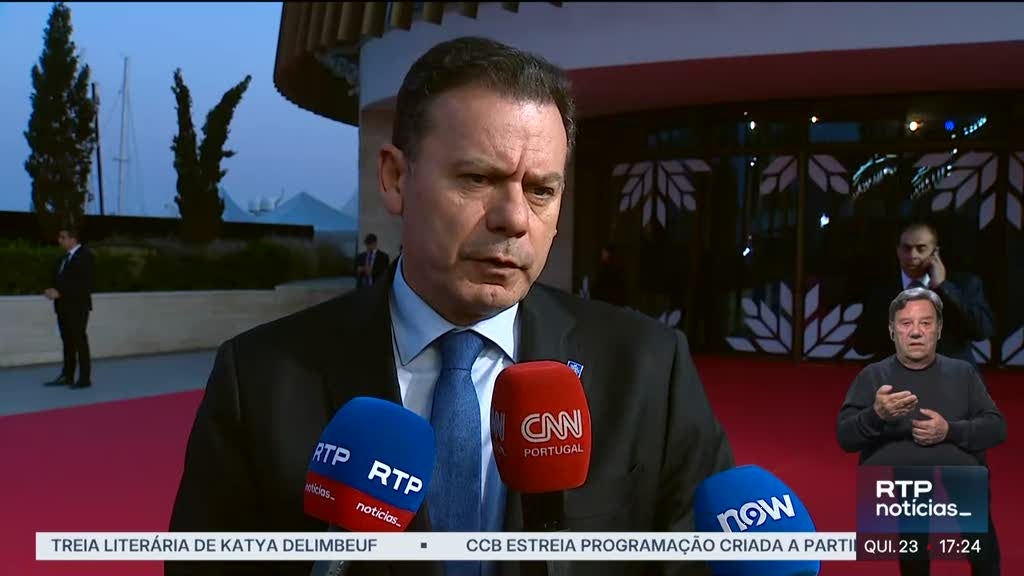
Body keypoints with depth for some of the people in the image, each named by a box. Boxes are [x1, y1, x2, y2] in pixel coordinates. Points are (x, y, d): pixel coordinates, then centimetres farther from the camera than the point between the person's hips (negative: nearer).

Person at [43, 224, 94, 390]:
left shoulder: (84, 255, -10)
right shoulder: (64, 257, 15)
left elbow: (84, 283, -18)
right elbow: (60, 279, 20)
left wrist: (60, 293, -21)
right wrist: (53, 290, -2)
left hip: (78, 307, -8)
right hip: (63, 306, 8)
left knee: (80, 342, -4)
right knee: (67, 342, 11)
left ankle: (85, 378, 0)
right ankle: (67, 376, 16)